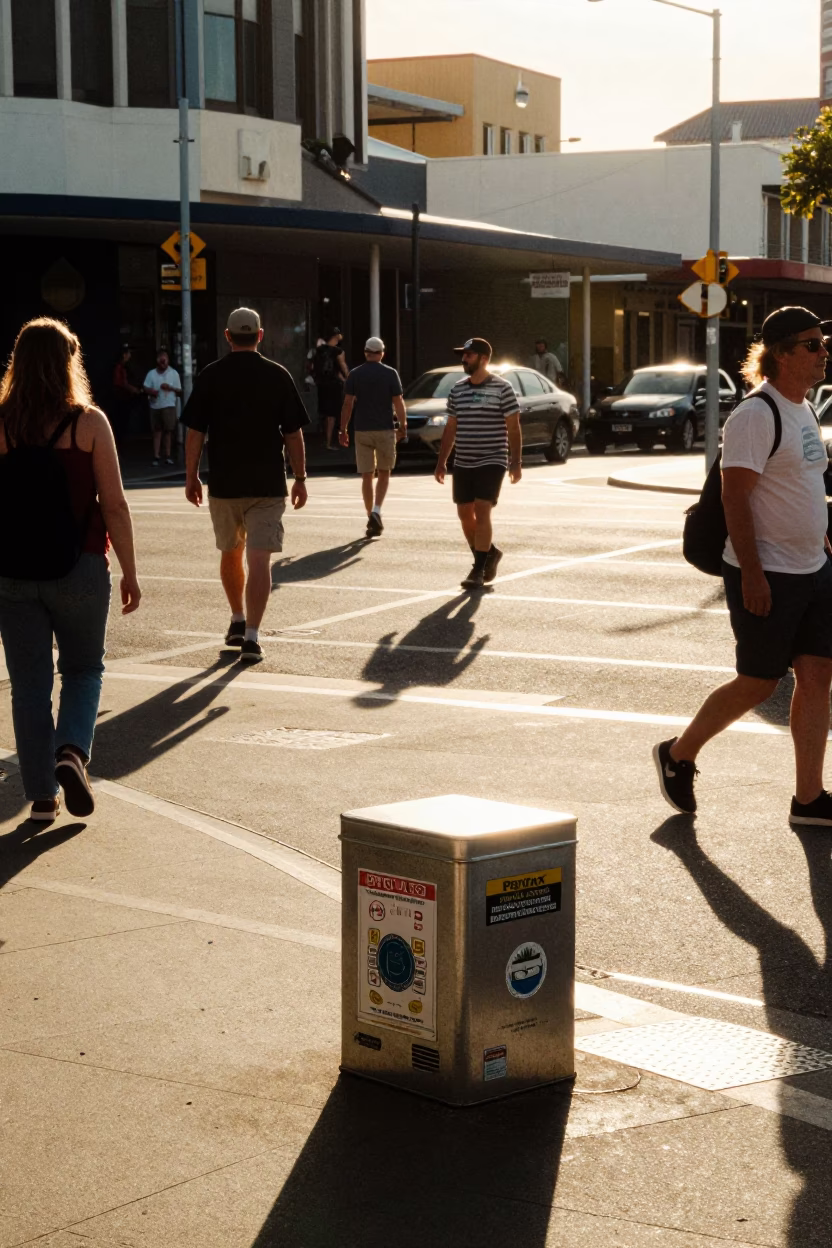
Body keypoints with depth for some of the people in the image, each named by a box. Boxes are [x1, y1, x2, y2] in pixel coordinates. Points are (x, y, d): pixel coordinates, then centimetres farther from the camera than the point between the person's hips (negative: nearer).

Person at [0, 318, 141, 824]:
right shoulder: (88, 423, -7)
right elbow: (114, 505, -7)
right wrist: (130, 572, 1)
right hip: (79, 570, -1)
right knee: (83, 669, 18)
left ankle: (43, 796, 11)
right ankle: (72, 751, -6)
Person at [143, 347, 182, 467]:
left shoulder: (174, 373, 5)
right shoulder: (151, 373, 7)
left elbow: (180, 391, 7)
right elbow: (145, 388, 6)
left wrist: (170, 388, -11)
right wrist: (151, 391, -16)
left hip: (169, 405, -1)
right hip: (155, 405, 1)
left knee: (168, 430, -4)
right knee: (157, 431, 1)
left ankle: (168, 455, 3)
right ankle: (156, 456, 0)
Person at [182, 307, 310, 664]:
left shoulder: (210, 376, -1)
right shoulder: (278, 376, -1)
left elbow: (195, 433, -2)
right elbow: (293, 434, -1)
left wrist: (191, 477, 7)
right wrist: (300, 478, 7)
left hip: (223, 484, 1)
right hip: (268, 484, -1)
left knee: (230, 552, 20)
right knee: (259, 560, -5)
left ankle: (238, 621, 32)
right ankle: (251, 636, -14)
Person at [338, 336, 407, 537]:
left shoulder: (355, 375, 0)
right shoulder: (390, 374, -3)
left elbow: (347, 404, -3)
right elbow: (398, 403, -4)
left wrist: (343, 430, 3)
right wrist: (403, 426, 7)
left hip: (362, 430, 1)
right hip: (385, 430, -1)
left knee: (367, 476, 6)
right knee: (384, 473, 11)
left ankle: (372, 521, 5)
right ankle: (376, 511, -10)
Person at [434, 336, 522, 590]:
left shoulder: (501, 389, -6)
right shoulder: (458, 390, 10)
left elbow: (513, 427, -6)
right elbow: (451, 428, 15)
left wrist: (516, 462, -12)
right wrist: (441, 462, 12)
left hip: (492, 462, -6)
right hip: (462, 463, 6)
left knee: (482, 512, -13)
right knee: (465, 513, 8)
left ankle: (479, 570, -10)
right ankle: (489, 553, 29)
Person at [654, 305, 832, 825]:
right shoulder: (756, 415, -16)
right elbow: (735, 496, -20)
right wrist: (752, 574, -24)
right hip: (767, 576, -9)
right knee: (758, 684, 0)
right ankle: (678, 755, 20)